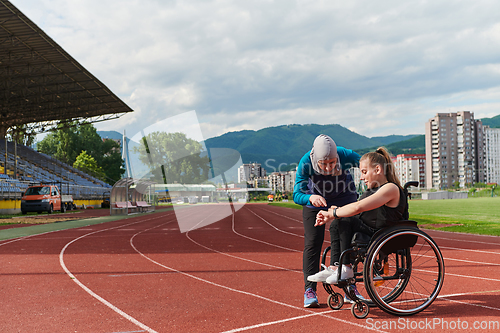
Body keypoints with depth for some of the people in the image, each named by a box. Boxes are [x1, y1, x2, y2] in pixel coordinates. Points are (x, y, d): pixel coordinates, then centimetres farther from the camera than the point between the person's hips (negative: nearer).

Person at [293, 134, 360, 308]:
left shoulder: (346, 156, -34)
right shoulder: (306, 163, -34)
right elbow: (297, 195, -35)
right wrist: (311, 197, -56)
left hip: (344, 199, 1)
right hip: (315, 199, 0)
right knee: (312, 243, -8)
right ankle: (310, 290, -2)